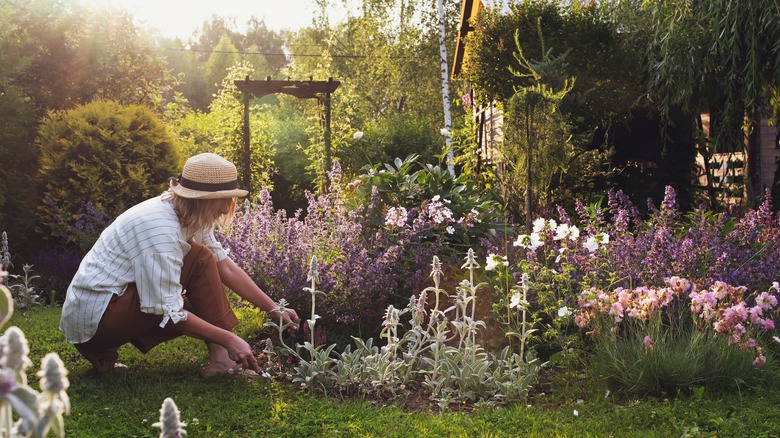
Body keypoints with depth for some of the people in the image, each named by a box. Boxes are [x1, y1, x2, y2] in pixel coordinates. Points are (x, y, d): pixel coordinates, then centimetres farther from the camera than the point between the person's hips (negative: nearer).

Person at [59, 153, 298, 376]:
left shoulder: (189, 217, 1)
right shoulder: (161, 226, -27)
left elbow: (226, 267, 6)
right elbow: (169, 311, -26)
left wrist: (273, 309, 3)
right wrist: (228, 339, -23)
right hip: (93, 316, -9)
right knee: (199, 260, -15)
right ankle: (221, 359, -13)